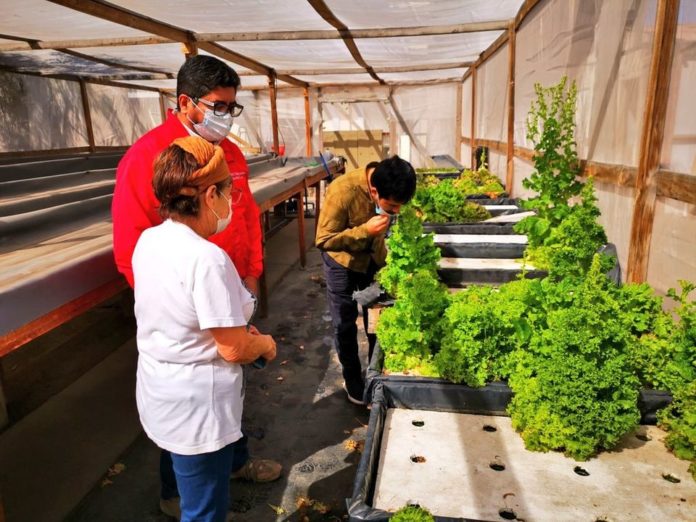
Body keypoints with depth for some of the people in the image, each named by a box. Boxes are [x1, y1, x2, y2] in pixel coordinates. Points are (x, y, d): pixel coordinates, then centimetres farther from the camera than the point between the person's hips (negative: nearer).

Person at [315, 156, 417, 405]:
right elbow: (324, 240, -29)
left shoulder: (390, 186, -20)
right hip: (343, 261, -4)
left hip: (375, 259, 4)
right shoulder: (342, 192, -36)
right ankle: (352, 379, 28)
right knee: (345, 324, 7)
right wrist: (365, 230, -38)